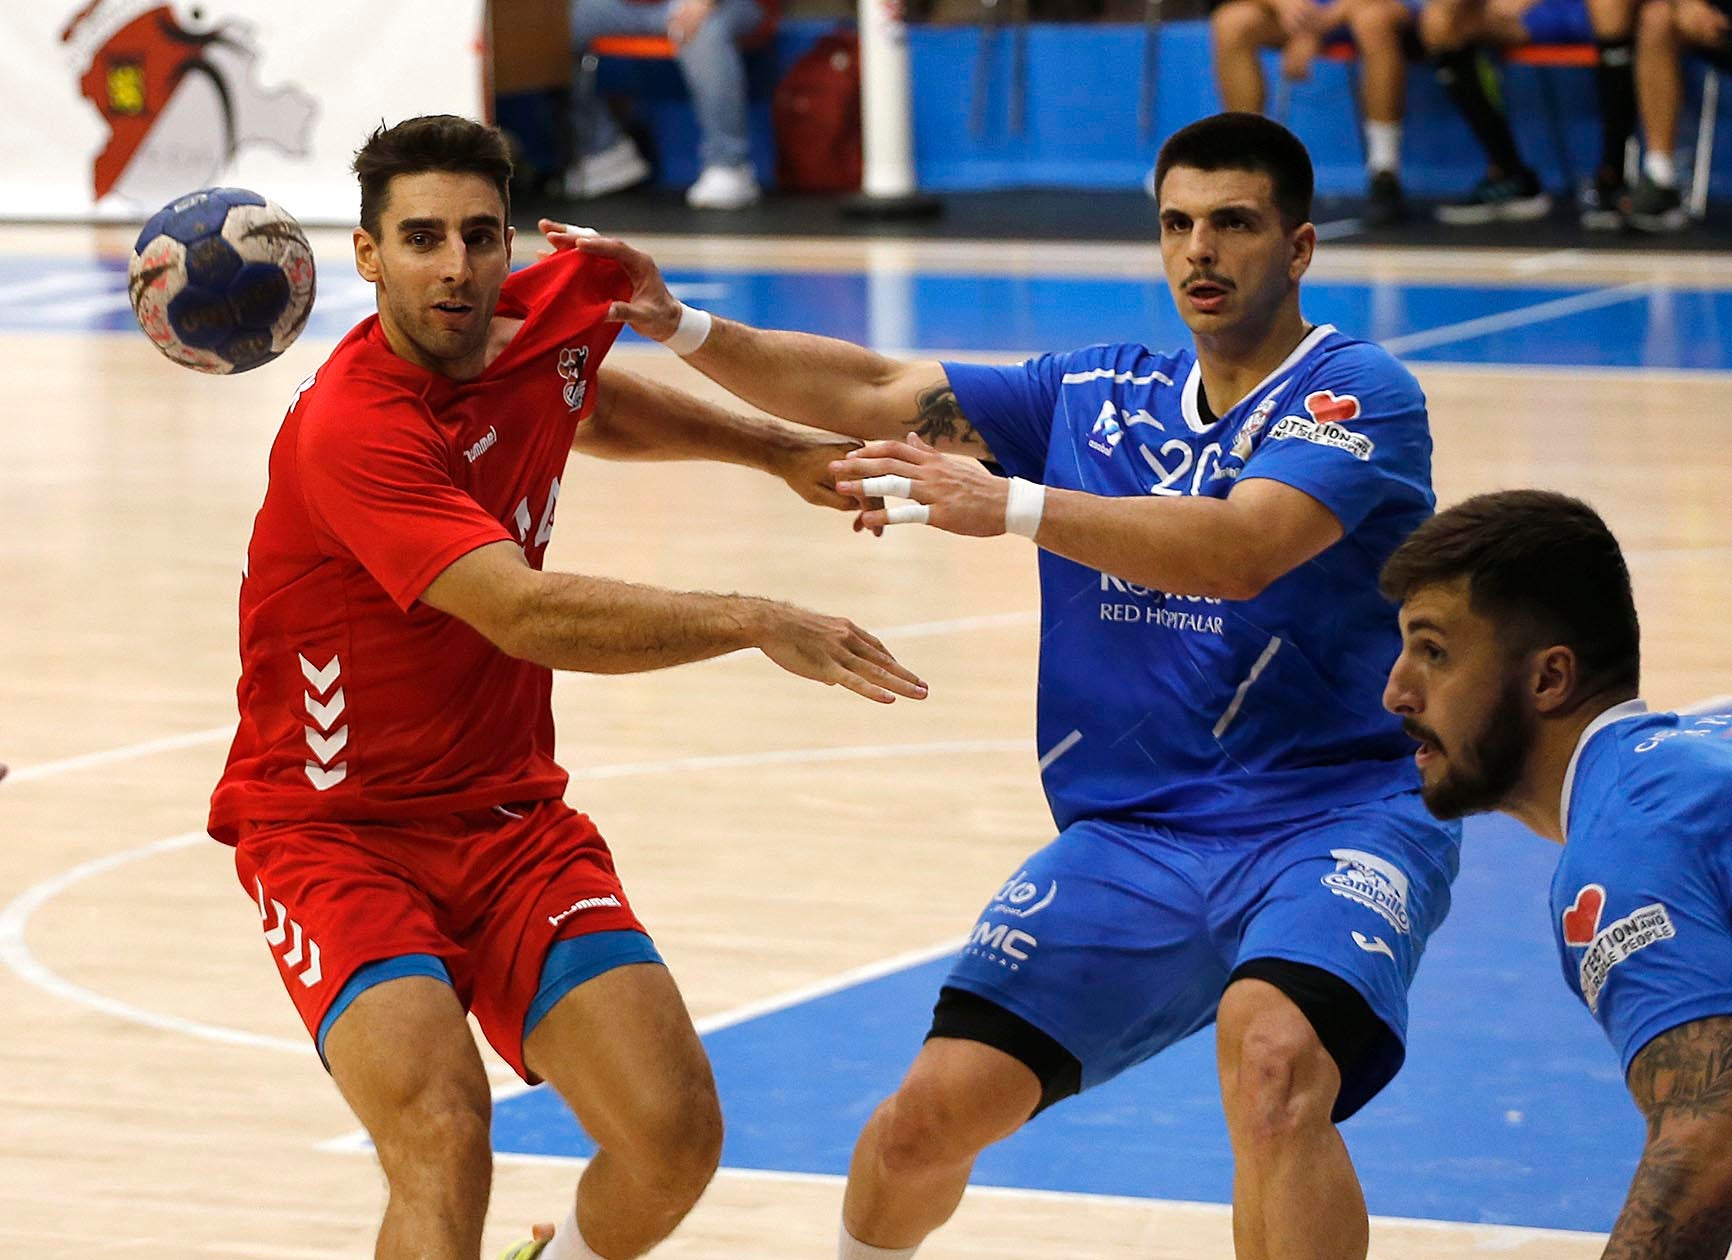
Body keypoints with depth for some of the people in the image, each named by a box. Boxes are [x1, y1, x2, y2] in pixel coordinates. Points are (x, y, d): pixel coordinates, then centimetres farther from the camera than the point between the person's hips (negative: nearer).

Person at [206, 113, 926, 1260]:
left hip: (511, 819, 6)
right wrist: (756, 624, -40)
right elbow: (525, 614, -37)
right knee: (441, 1127, -31)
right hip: (334, 831, -6)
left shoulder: (549, 321, -2)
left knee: (675, 1134, -8)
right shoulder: (350, 431, -26)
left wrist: (783, 451, 25)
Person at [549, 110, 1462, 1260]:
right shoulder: (1097, 395, 14)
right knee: (932, 1113, -10)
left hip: (1335, 815, -5)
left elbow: (1239, 550, -24)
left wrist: (1012, 505, -33)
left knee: (1272, 1056, -37)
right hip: (1130, 836, 5)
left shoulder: (1360, 391, -6)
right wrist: (683, 329, -1)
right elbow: (873, 393, 14)